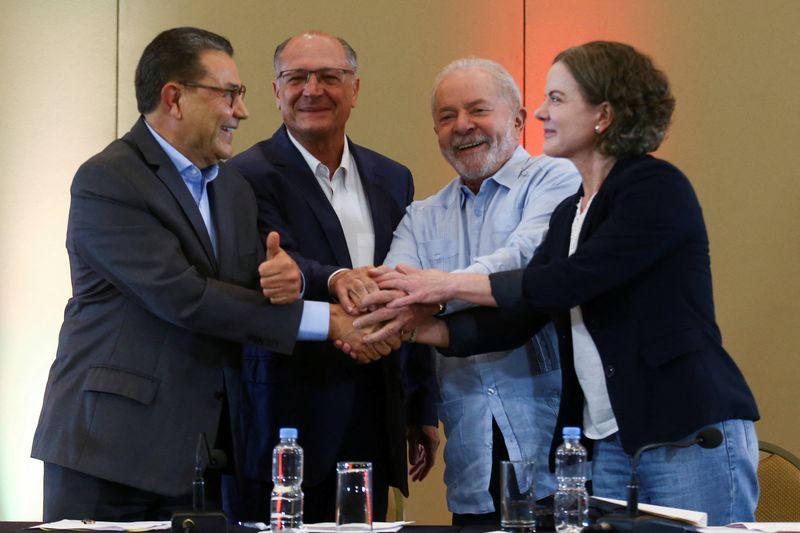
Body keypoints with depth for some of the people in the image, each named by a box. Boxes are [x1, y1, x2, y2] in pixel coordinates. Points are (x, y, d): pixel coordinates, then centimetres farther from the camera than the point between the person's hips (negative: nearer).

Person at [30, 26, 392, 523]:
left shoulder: (234, 188, 15)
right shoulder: (106, 180, -10)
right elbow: (181, 296, -18)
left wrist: (285, 279, -16)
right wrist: (323, 319, -16)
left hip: (204, 446, 6)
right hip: (109, 445, -6)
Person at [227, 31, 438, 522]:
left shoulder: (392, 180, 14)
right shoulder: (249, 176, -4)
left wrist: (423, 411, 17)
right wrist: (334, 279, -41)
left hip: (374, 421, 5)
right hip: (282, 421, -5)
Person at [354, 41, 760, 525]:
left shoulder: (658, 189, -9)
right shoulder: (570, 213, 15)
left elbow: (567, 283, -17)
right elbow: (518, 318, 12)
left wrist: (450, 284, -9)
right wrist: (414, 329, 2)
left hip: (691, 434, -8)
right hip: (607, 443, 8)